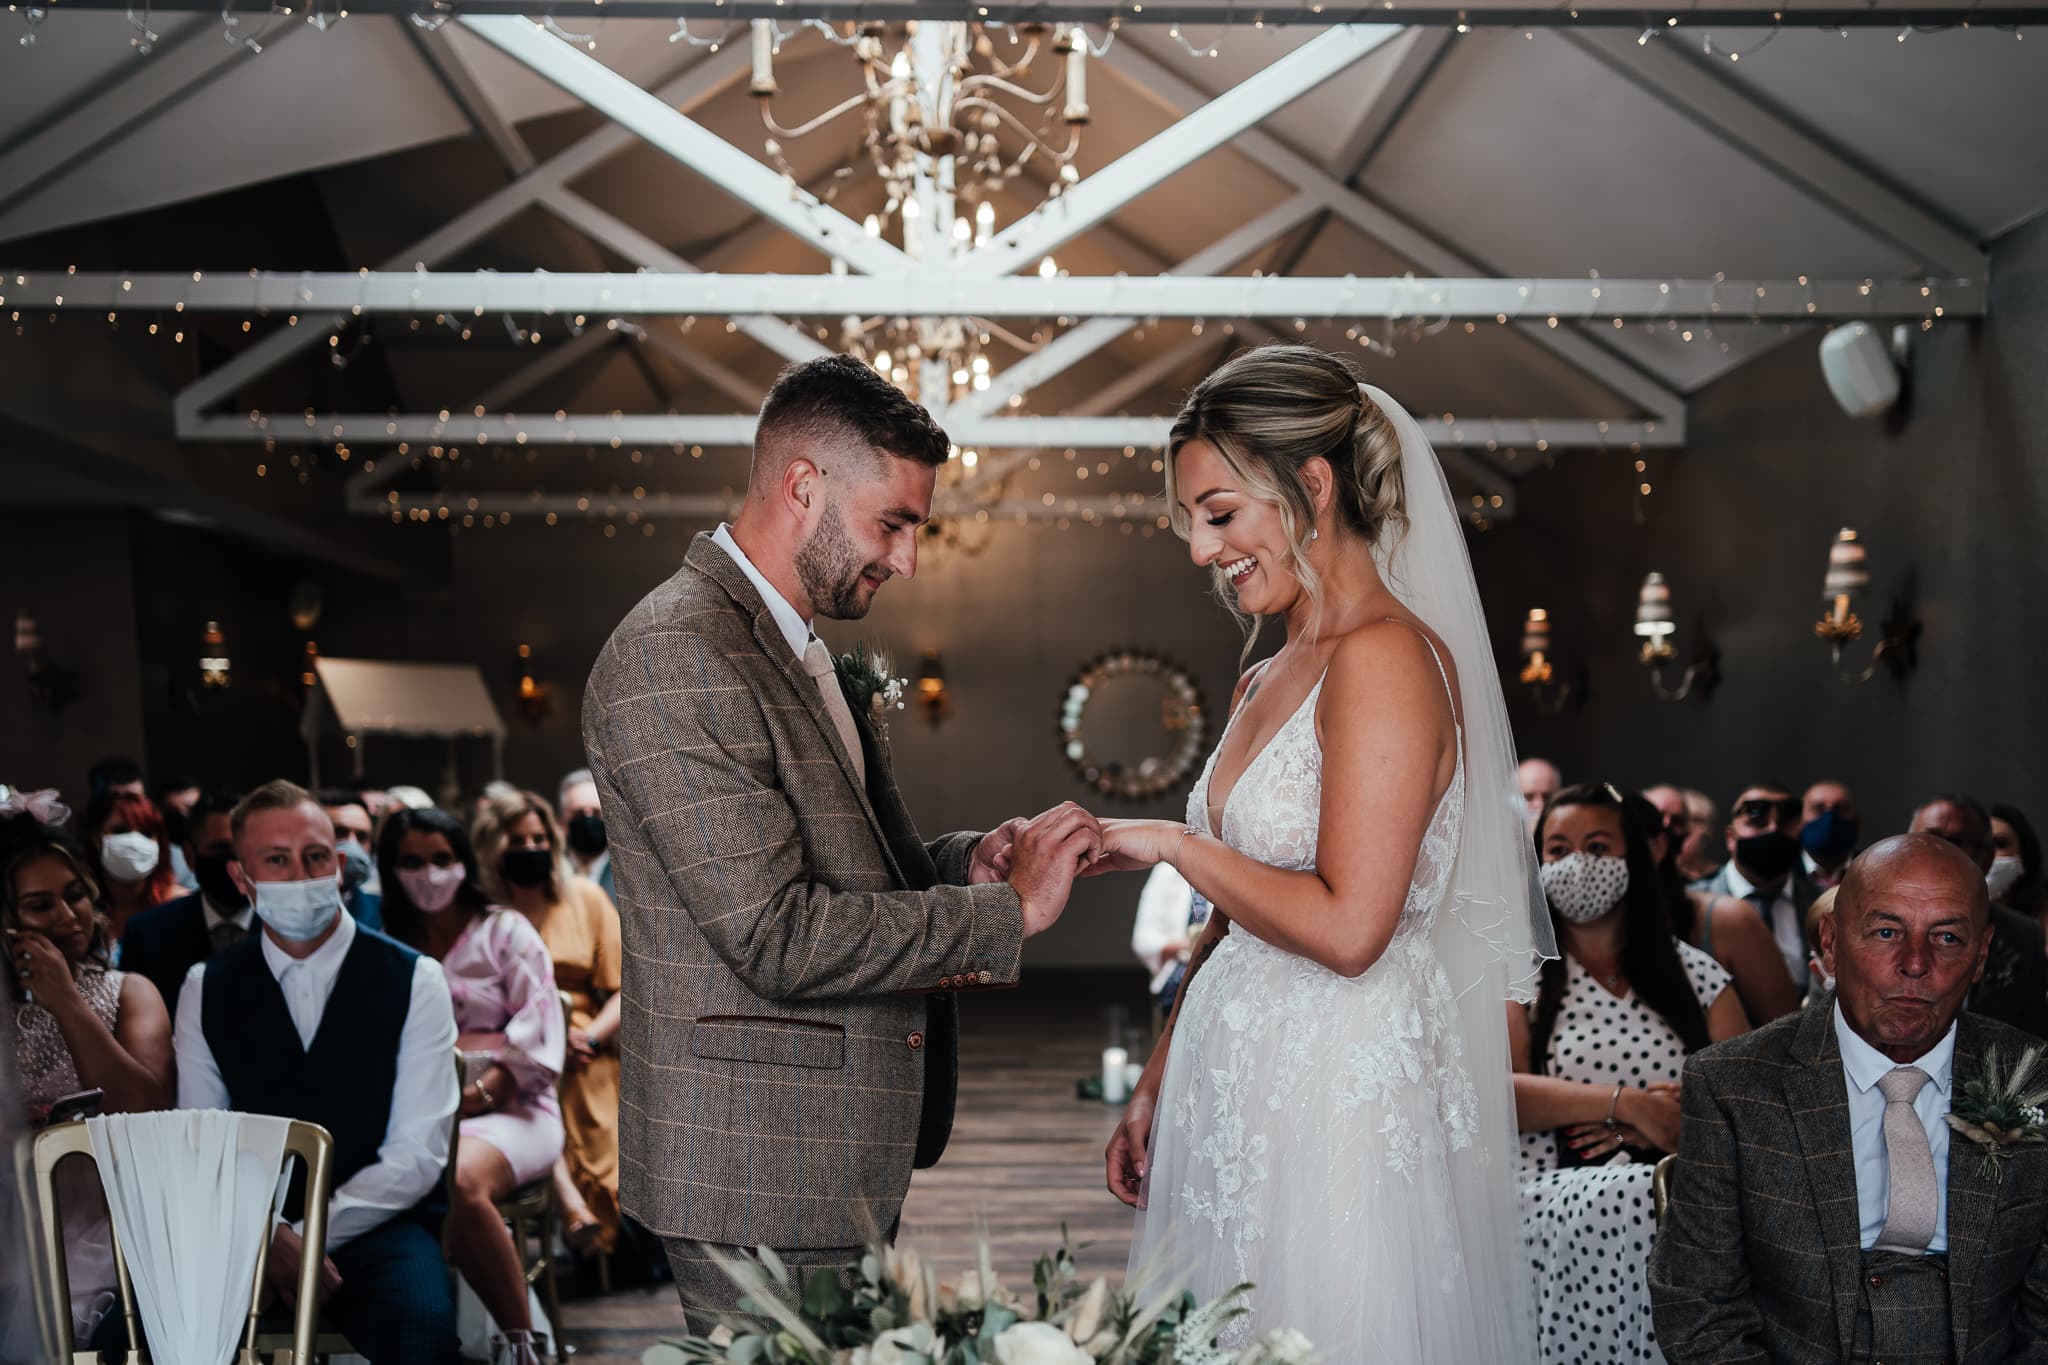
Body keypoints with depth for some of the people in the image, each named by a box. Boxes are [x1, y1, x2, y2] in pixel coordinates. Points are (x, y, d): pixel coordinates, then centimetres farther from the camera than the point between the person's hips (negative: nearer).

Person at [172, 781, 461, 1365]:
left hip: (374, 1229, -2)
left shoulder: (413, 979, 1)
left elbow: (418, 1152, -4)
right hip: (248, 1229, 3)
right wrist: (269, 1233, -14)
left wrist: (315, 1235, -15)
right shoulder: (206, 988, 9)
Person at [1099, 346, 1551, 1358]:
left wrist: (1172, 843, -11)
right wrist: (1156, 1085, 15)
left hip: (1336, 1103, -8)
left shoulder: (1386, 658, -14)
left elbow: (1347, 928, -21)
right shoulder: (1266, 681, 13)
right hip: (1241, 1098, 8)